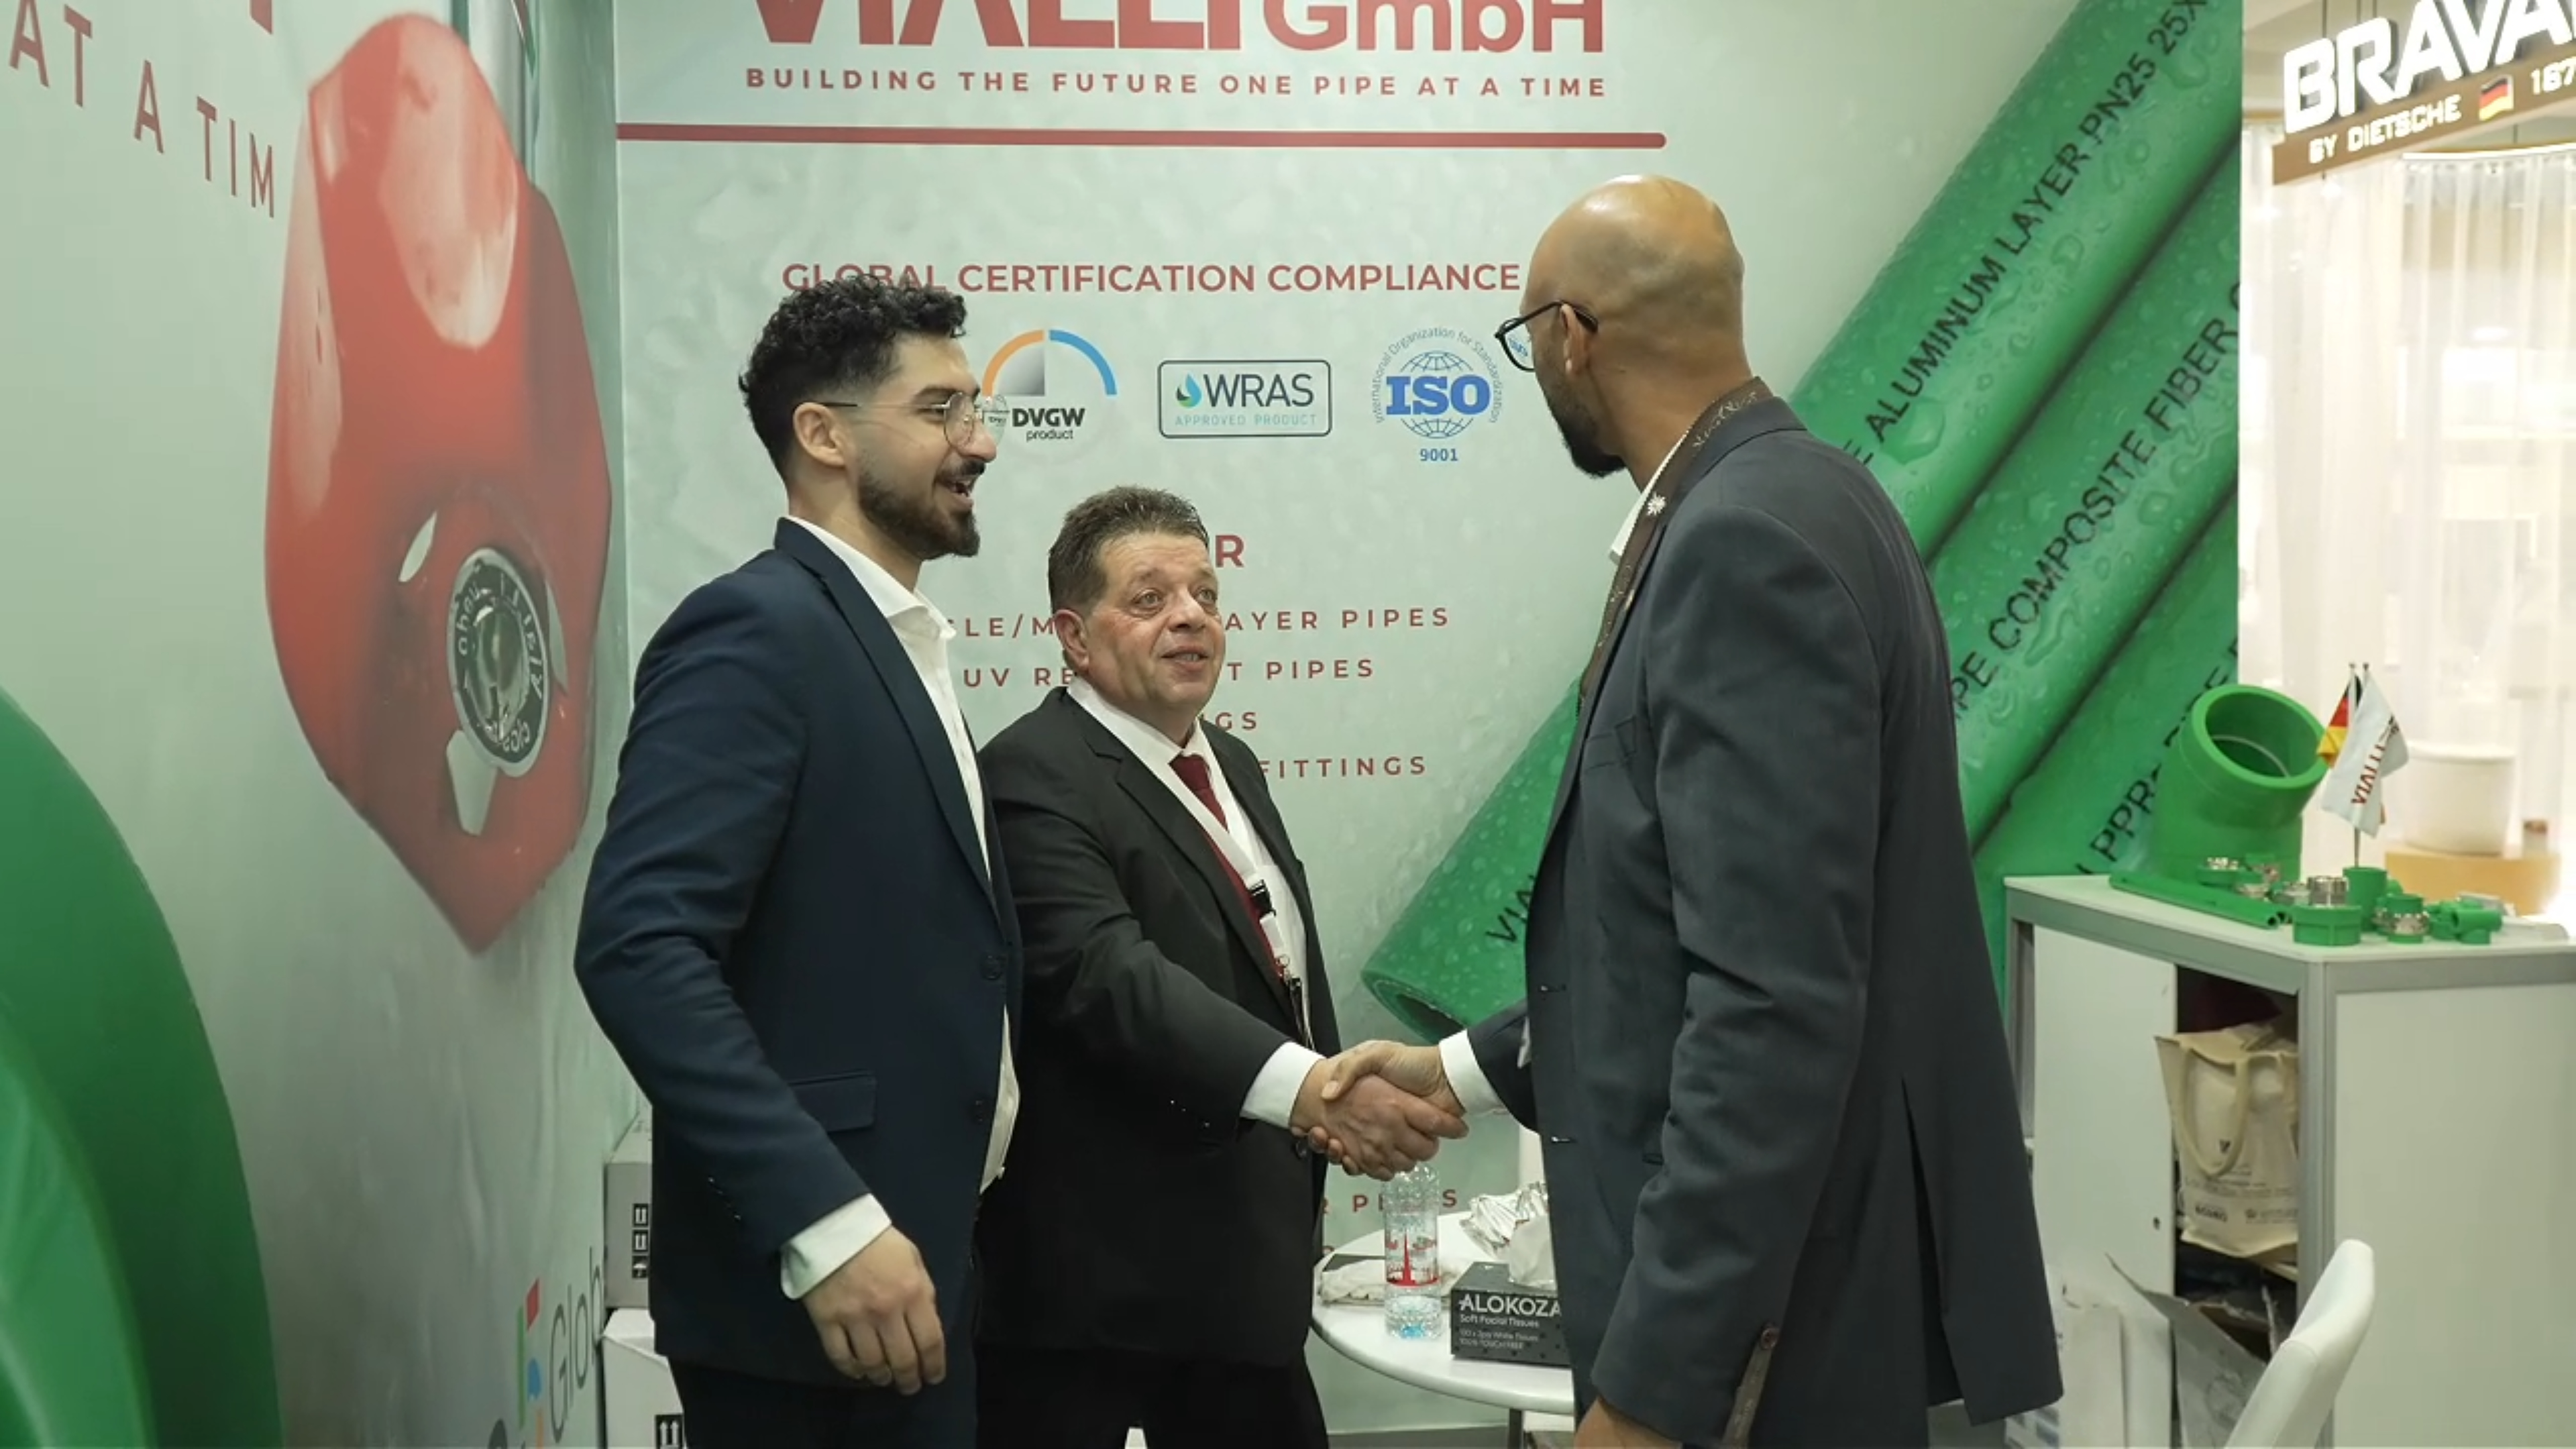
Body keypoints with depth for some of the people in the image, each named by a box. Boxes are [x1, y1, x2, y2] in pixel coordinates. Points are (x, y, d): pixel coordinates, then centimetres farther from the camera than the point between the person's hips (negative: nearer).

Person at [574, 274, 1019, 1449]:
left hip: (919, 1256, 9)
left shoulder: (897, 647, 15)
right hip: (810, 1281, -9)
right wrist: (827, 1223, -27)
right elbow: (639, 948, -23)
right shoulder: (758, 628, -13)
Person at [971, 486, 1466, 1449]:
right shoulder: (1036, 776, -16)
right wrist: (1308, 1089, -41)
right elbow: (1109, 975, -30)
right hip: (1094, 1272, -8)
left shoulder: (1229, 766, 13)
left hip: (1245, 1259, 8)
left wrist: (1335, 1111, 20)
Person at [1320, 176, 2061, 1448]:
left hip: (1772, 1315, -9)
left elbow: (1777, 1000, -27)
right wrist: (1473, 1067, 16)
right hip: (1761, 1263, 9)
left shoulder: (1745, 540, -21)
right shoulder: (1775, 503, 9)